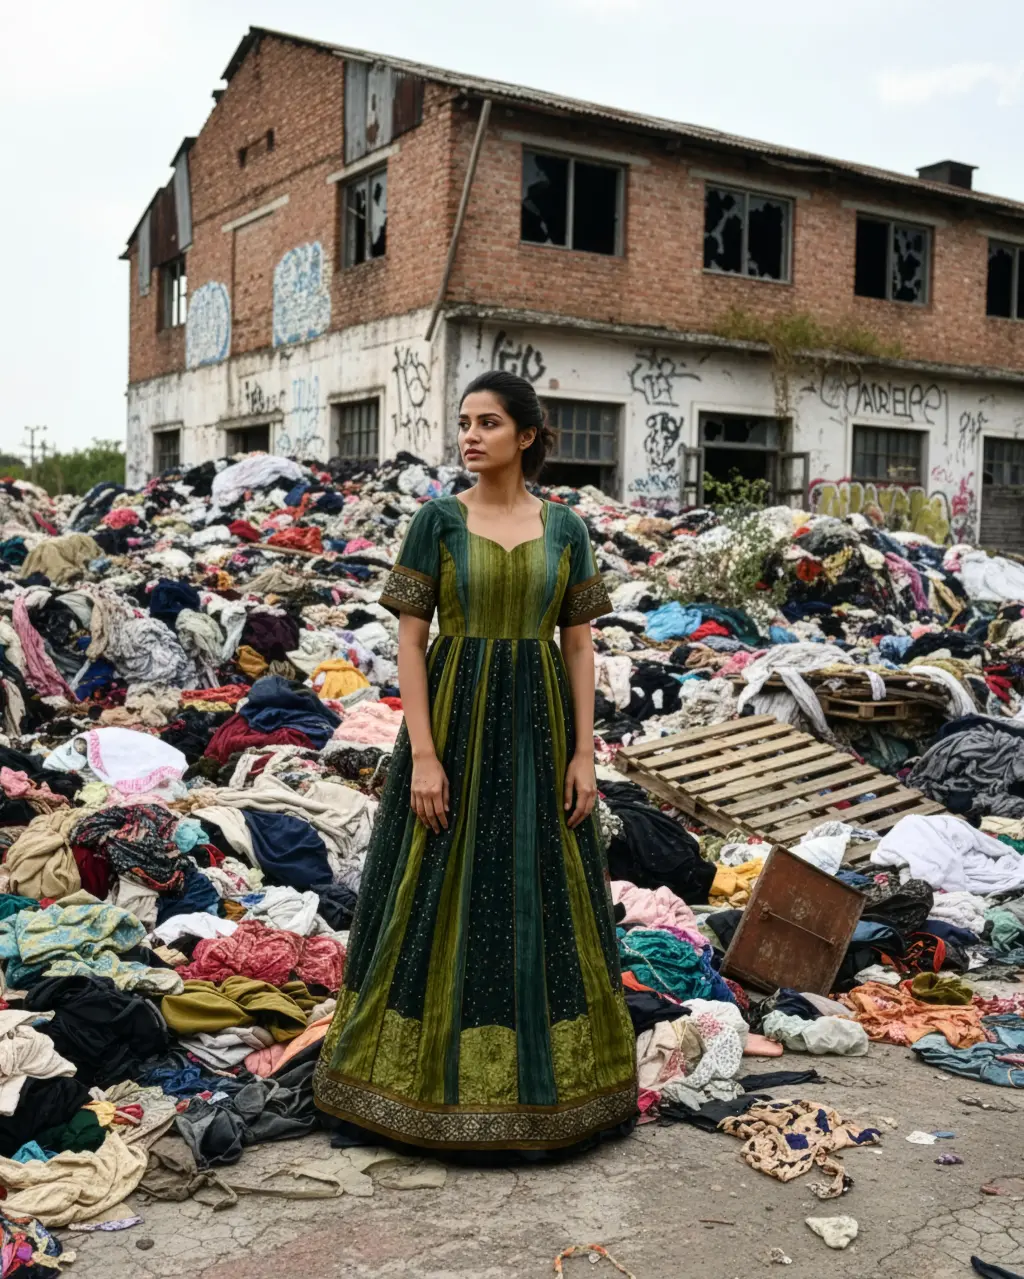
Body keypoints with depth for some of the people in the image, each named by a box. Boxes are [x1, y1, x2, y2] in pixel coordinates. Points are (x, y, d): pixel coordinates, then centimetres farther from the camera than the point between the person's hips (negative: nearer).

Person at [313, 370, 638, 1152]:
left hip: (538, 725, 2)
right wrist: (422, 754, -13)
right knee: (443, 899, 4)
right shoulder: (437, 520, -2)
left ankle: (537, 1076, 24)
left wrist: (583, 752, -3)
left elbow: (579, 643, 5)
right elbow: (409, 639, -5)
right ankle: (435, 1077, 20)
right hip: (453, 717, -2)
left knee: (545, 898, 7)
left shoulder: (566, 528, 5)